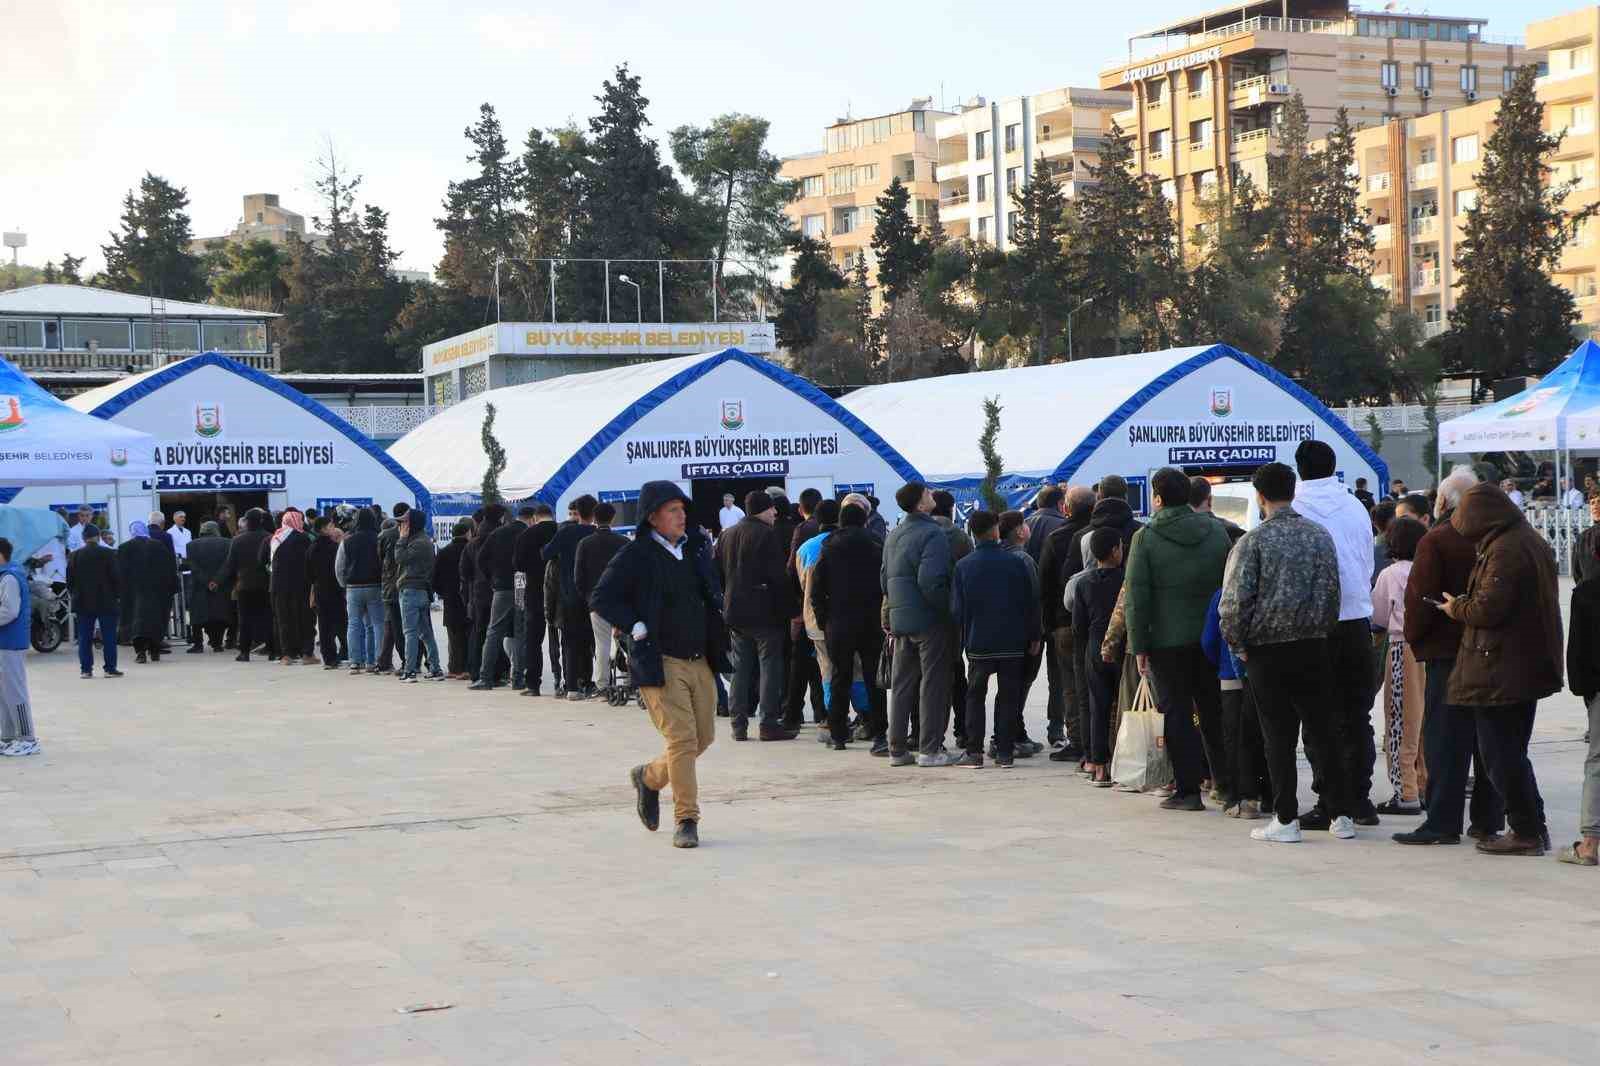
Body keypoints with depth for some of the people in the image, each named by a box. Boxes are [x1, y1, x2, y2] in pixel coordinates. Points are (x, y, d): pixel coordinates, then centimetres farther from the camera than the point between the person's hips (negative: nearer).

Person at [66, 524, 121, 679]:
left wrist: (75, 595, 16)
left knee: (84, 637, 6)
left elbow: (69, 580, 4)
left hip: (83, 602, 2)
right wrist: (117, 596, 4)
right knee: (109, 637, 3)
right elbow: (116, 577, -7)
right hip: (106, 602, -2)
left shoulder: (74, 556, 0)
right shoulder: (108, 554, -8)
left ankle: (85, 669, 4)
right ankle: (110, 668, 3)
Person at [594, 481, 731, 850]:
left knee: (704, 737, 11)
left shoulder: (698, 546, 10)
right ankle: (686, 820, -4)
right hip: (661, 662, -7)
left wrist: (715, 626, 13)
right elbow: (601, 598, -9)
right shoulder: (635, 556, -9)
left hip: (700, 660, 7)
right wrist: (635, 627, -14)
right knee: (682, 739, -12)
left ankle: (649, 778, 35)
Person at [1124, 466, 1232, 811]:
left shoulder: (1145, 538, -8)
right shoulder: (1216, 531, 3)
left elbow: (1137, 597, -9)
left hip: (1168, 640, -3)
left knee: (1177, 712, 3)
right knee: (1215, 710, 13)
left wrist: (1139, 646, -4)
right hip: (1212, 637, 4)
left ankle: (1188, 789, 1)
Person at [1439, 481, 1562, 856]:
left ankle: (1526, 833, 2)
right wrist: (1466, 605, 19)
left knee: (1501, 754, -1)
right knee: (1513, 751, 19)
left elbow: (1489, 608, -24)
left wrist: (1457, 608, -4)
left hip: (1500, 670, -10)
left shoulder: (1503, 551, -19)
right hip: (1530, 666, 10)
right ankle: (1534, 826, 22)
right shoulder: (1533, 541, 13)